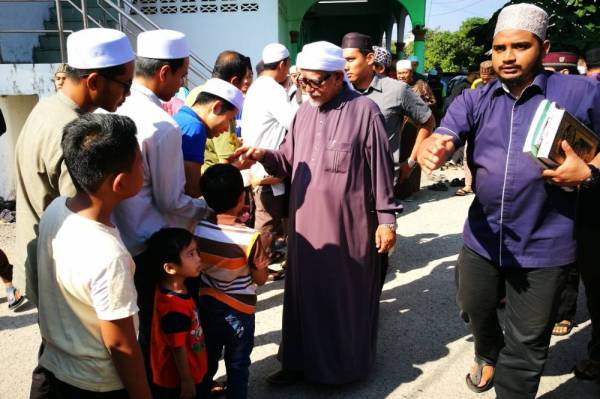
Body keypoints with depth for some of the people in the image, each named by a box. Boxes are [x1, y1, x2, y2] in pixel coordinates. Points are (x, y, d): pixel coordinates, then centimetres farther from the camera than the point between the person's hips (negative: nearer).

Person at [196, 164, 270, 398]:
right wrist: (263, 248, 1)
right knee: (237, 367, 15)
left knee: (206, 361, 22)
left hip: (205, 305, 4)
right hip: (238, 310, -4)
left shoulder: (197, 229, -11)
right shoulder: (250, 238, -23)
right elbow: (260, 279, -11)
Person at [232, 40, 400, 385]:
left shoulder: (364, 111, -9)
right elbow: (289, 160, 12)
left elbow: (381, 170, -9)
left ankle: (347, 364, 28)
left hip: (348, 226, -5)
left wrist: (387, 219, -9)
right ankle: (302, 360, 29)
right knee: (306, 292, 14)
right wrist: (263, 155, -8)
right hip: (307, 223, 6)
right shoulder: (304, 112, 11)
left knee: (346, 296, 9)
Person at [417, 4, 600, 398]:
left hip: (543, 244, -3)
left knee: (526, 346, 10)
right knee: (475, 308, 26)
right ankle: (489, 354, 58)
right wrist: (432, 149, -41)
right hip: (483, 235, 4)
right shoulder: (474, 101, 0)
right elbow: (445, 137, -18)